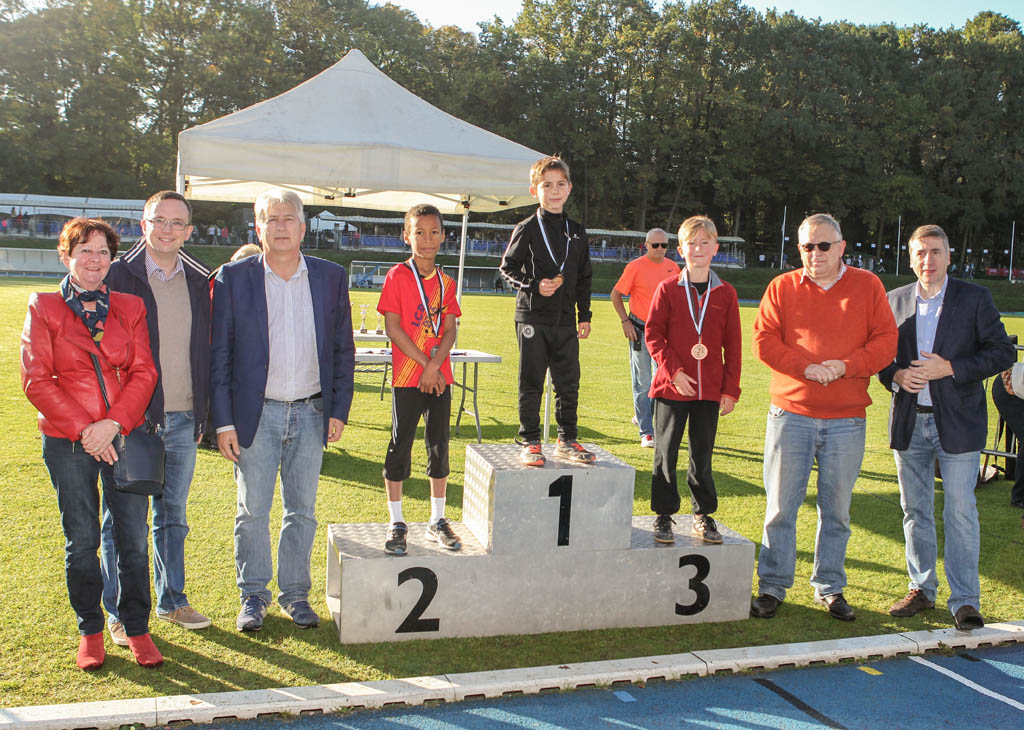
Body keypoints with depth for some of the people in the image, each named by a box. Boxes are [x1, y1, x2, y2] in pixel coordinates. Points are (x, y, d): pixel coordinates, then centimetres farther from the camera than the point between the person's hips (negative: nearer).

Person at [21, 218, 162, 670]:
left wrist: (113, 422, -12)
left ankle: (137, 628, 18)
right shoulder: (43, 308, 2)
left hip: (125, 437, 2)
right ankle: (90, 631, 24)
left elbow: (144, 372, 2)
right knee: (81, 540, 7)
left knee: (133, 538, 3)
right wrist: (84, 429, -11)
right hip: (68, 443, -1)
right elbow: (36, 379, -4)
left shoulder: (130, 307, 8)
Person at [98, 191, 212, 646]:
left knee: (174, 516, 15)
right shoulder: (119, 276, -5)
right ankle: (119, 611, 18)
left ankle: (171, 600, 28)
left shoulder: (199, 281, 8)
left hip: (183, 420, 4)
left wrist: (203, 413, 8)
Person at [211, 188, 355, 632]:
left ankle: (295, 593, 25)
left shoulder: (331, 278, 2)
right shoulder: (233, 278, -3)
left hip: (311, 413, 2)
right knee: (252, 511, 7)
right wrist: (223, 421, -7)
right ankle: (253, 595, 23)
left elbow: (343, 350, 7)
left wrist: (339, 409, 1)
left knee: (302, 510, 11)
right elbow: (218, 354, -3)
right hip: (255, 414, -2)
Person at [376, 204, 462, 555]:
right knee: (401, 444, 1)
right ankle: (396, 522, 12)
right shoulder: (397, 276, -5)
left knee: (439, 445, 9)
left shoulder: (446, 282, 8)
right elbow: (392, 328, -10)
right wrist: (425, 364, -13)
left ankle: (437, 519, 21)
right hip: (407, 376, -4)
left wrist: (434, 365, -12)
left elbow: (450, 330, 3)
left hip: (440, 376, 4)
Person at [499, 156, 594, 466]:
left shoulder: (577, 233, 11)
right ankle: (530, 443, 11)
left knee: (569, 382, 6)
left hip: (565, 319, 4)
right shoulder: (526, 229, -2)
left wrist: (585, 315, 11)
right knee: (531, 382, 2)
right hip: (533, 317, -4)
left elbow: (584, 277, 15)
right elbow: (507, 267, 0)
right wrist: (534, 285, -15)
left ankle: (567, 440, 19)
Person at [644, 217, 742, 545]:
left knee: (703, 455, 10)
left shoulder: (726, 294, 4)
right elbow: (653, 334, -2)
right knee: (666, 453, 5)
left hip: (710, 390, 1)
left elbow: (733, 345, 5)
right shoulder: (668, 289, -1)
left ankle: (703, 515, 23)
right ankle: (664, 515, 17)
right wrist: (673, 371, -12)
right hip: (672, 388, -1)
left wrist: (731, 389, 2)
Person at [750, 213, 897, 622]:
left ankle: (829, 588, 23)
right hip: (791, 415, 0)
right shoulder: (782, 287, 5)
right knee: (781, 506, 3)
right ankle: (772, 588, 15)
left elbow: (886, 343, 0)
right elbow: (763, 341, -3)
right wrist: (807, 367, -16)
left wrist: (846, 366, -15)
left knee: (836, 509, 9)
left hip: (846, 421, 1)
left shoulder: (867, 286, 6)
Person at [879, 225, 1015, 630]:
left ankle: (965, 600, 6)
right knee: (915, 510, 11)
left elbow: (1003, 352, -4)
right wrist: (895, 375, -9)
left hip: (957, 423, -3)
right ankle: (921, 589, 25)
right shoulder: (895, 300, 7)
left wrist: (950, 368, -15)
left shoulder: (974, 298, -1)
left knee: (960, 513, -3)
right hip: (909, 422, 3)